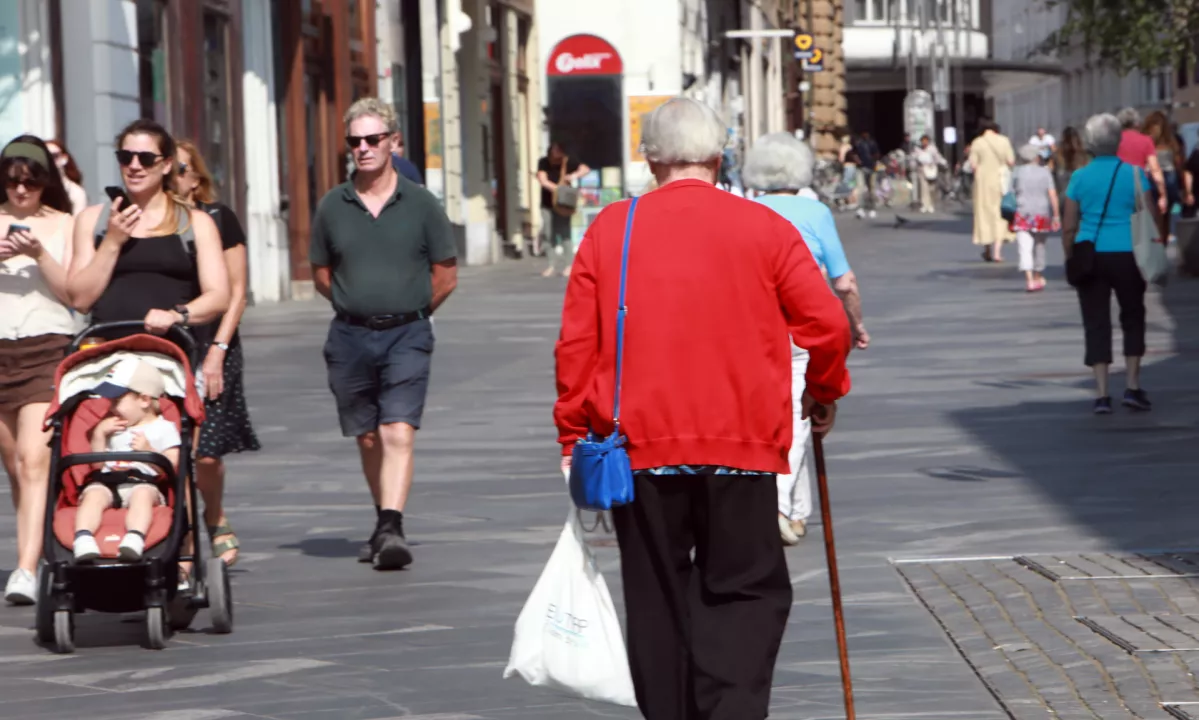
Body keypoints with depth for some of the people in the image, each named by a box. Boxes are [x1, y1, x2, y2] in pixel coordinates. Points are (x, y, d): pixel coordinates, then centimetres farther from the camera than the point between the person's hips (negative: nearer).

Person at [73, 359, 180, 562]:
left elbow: (172, 466, 2)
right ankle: (83, 538, -52)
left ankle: (135, 538, -60)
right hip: (105, 482, 3)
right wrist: (98, 435, 14)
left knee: (143, 494, -38)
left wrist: (149, 451, -10)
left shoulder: (163, 428, 14)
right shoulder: (111, 428, 30)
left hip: (144, 482, -3)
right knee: (94, 494, -30)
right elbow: (96, 464, 23)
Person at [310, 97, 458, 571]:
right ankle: (385, 526, 23)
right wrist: (360, 305, 10)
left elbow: (445, 277, 6)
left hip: (406, 336, -3)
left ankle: (391, 529, -22)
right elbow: (321, 274, 15)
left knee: (398, 432, -15)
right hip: (349, 338, 3)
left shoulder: (420, 204, -1)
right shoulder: (333, 207, 5)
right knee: (367, 438, 10)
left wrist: (406, 312, 7)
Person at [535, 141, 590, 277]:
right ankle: (553, 265, 9)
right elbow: (543, 180, -13)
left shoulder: (568, 162, -4)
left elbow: (586, 169, -4)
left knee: (564, 233, -5)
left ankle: (568, 265, 2)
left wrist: (575, 175, -24)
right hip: (547, 204, 2)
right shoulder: (543, 163, -2)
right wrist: (557, 189, -26)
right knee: (548, 235, 0)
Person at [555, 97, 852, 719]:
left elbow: (576, 342, 2)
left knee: (657, 598, 12)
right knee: (745, 594, 3)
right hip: (742, 442, -1)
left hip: (638, 440, 1)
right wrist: (825, 394, 18)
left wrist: (574, 437, 9)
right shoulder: (764, 228, 0)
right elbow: (827, 323, 0)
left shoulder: (610, 229, 3)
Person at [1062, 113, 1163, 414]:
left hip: (1090, 255, 1)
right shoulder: (1133, 174, -3)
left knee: (1096, 324, 5)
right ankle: (1132, 385, 10)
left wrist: (1070, 258, 11)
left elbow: (1069, 227, 0)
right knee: (1133, 318, 16)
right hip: (1127, 255, 0)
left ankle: (1101, 393, 0)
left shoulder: (1080, 178, -1)